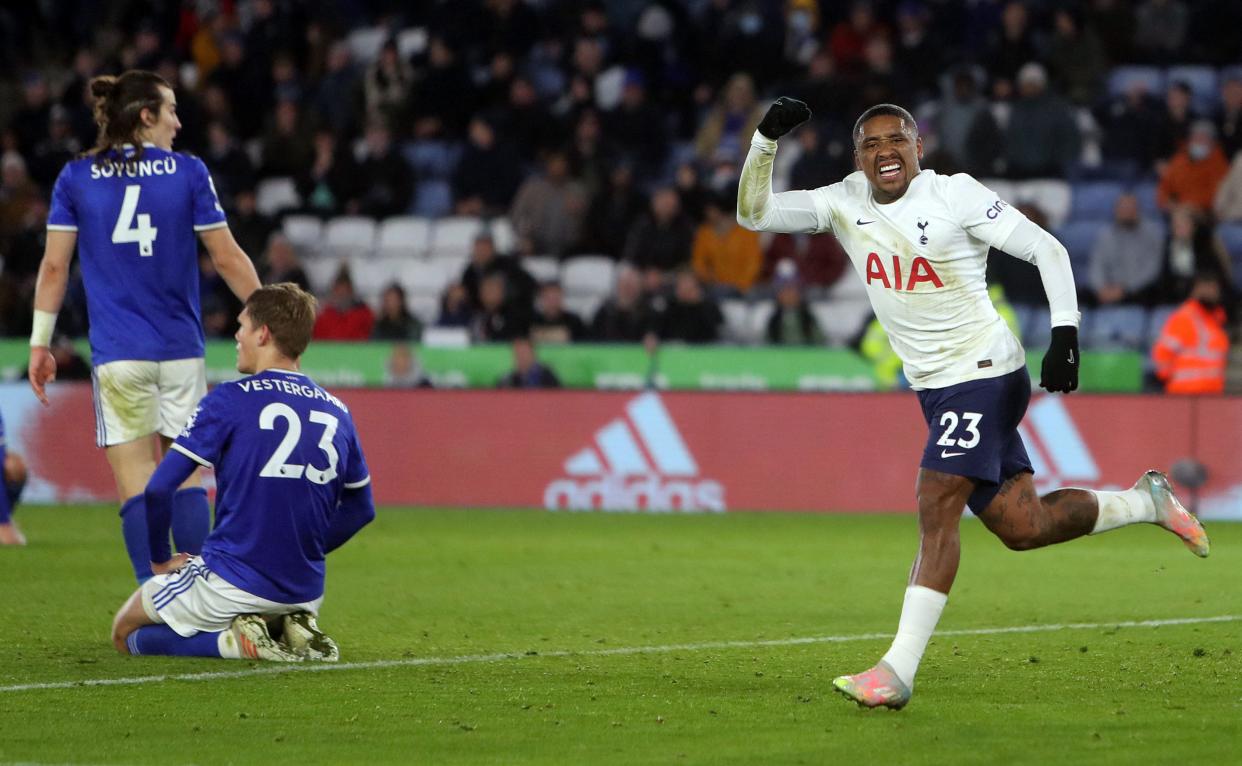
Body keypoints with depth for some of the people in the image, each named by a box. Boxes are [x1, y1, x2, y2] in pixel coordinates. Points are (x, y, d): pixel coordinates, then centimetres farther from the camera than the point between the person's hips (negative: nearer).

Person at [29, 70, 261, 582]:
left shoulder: (76, 178, 3)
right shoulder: (189, 172, 1)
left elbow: (54, 266, 1)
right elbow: (227, 258, 2)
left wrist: (40, 343, 7)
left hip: (117, 356, 0)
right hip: (181, 349, 0)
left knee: (136, 486, -2)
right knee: (187, 478, 8)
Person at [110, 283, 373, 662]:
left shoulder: (229, 400, -9)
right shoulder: (338, 413, 6)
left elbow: (159, 490, -11)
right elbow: (361, 509, 17)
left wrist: (161, 560, 4)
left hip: (229, 584, -5)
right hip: (305, 592, 6)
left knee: (127, 633, 16)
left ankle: (231, 640, -8)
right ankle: (296, 631, 3)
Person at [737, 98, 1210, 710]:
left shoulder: (954, 195, -11)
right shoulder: (845, 204, 4)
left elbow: (1046, 249, -8)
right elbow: (755, 214, -1)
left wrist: (1065, 334, -18)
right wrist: (767, 138, -15)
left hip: (985, 373, -7)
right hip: (934, 385, 7)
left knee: (936, 508, -18)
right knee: (1019, 528, 8)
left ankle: (898, 670, -20)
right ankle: (1145, 502, 32)